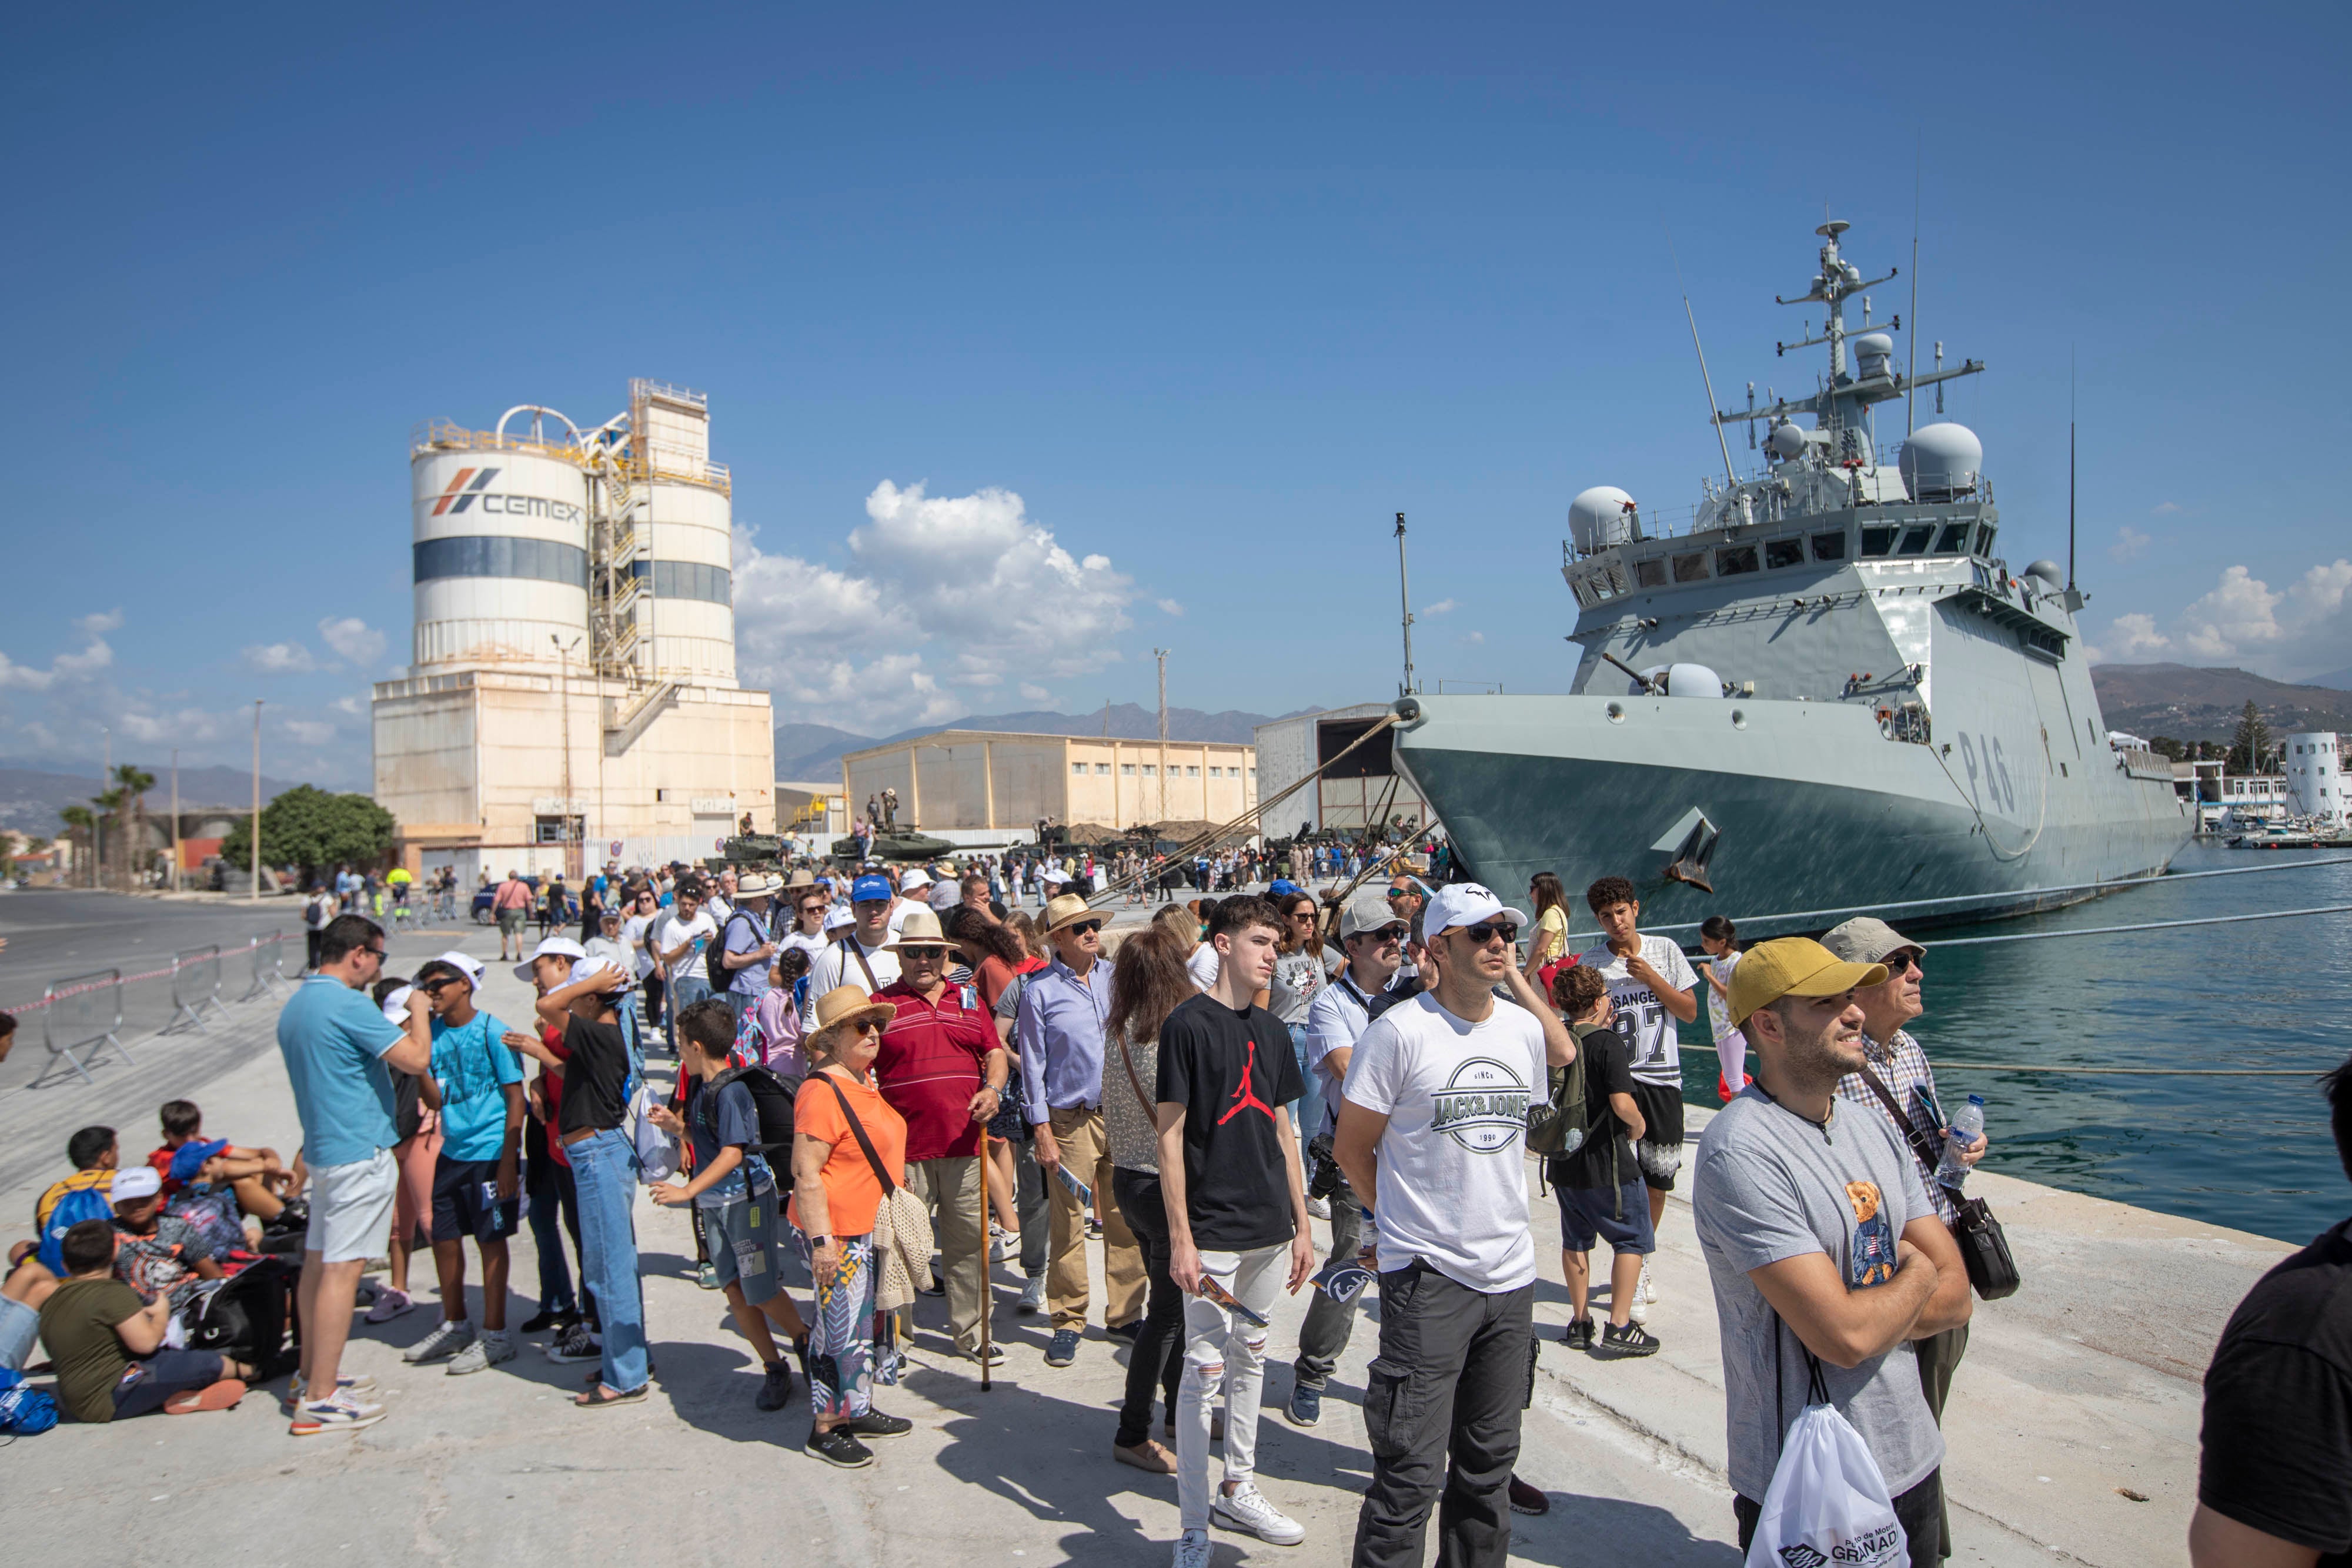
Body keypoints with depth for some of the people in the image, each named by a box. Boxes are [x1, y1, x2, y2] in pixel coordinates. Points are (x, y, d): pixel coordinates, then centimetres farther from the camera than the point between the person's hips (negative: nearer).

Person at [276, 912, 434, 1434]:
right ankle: (320, 1400, -4)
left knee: (319, 1262, 16)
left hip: (323, 1149, 10)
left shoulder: (294, 1007, 12)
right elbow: (417, 1059, -20)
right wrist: (418, 1012, -5)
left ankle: (313, 1375, 27)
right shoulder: (348, 1005, -19)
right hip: (360, 1152, -10)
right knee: (342, 1270, -7)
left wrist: (394, 1032, 20)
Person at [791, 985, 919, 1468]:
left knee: (861, 1321, 18)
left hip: (868, 1227, 10)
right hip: (837, 1232, -10)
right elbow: (805, 1173, -23)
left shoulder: (863, 1079, 10)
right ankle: (824, 1429, 12)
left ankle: (857, 1410, 31)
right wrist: (820, 1240, -25)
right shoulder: (822, 1091, -20)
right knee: (841, 1328, -1)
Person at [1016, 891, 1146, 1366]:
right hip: (1071, 1119, -3)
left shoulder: (1117, 976, 8)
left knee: (1126, 1220, 7)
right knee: (1068, 1225, 0)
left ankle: (1124, 1314, 20)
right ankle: (1069, 1322, 14)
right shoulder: (1040, 989, -1)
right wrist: (1042, 1130, -5)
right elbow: (1033, 1063, -1)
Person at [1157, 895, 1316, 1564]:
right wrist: (1181, 1239, -15)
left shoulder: (1272, 1030, 9)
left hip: (1269, 1231, 7)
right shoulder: (1188, 1024, -11)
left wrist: (1302, 1225, 13)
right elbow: (1170, 1135, -12)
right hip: (1212, 1232, -7)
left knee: (1250, 1359, 18)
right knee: (1204, 1370, -2)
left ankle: (1238, 1490, 33)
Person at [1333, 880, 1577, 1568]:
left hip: (1511, 1273, 6)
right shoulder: (1400, 1030, -12)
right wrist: (1405, 1219, 5)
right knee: (1413, 1473, -3)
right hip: (1427, 1276, -6)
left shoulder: (1524, 1026, 4)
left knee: (1491, 1460, 18)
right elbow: (1351, 1147, -4)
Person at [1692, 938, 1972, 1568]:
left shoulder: (1875, 1132, 5)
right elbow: (1845, 1337, -26)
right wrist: (1915, 1274, -6)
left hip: (1912, 1462, 7)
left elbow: (1954, 1296, 3)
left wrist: (1861, 1312, -15)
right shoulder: (1741, 1153, -23)